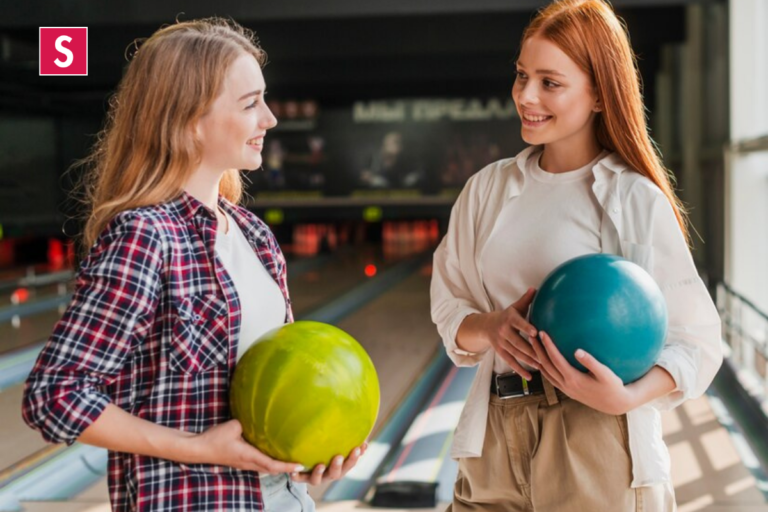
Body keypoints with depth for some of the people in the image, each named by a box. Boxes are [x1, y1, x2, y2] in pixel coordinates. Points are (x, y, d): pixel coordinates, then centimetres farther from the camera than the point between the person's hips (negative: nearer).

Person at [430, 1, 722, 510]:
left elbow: (696, 342, -7)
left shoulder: (635, 200, -7)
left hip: (599, 454, -3)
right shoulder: (488, 188, 6)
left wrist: (625, 397, -23)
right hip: (496, 444, 4)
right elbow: (449, 310, 9)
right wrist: (489, 328, -12)